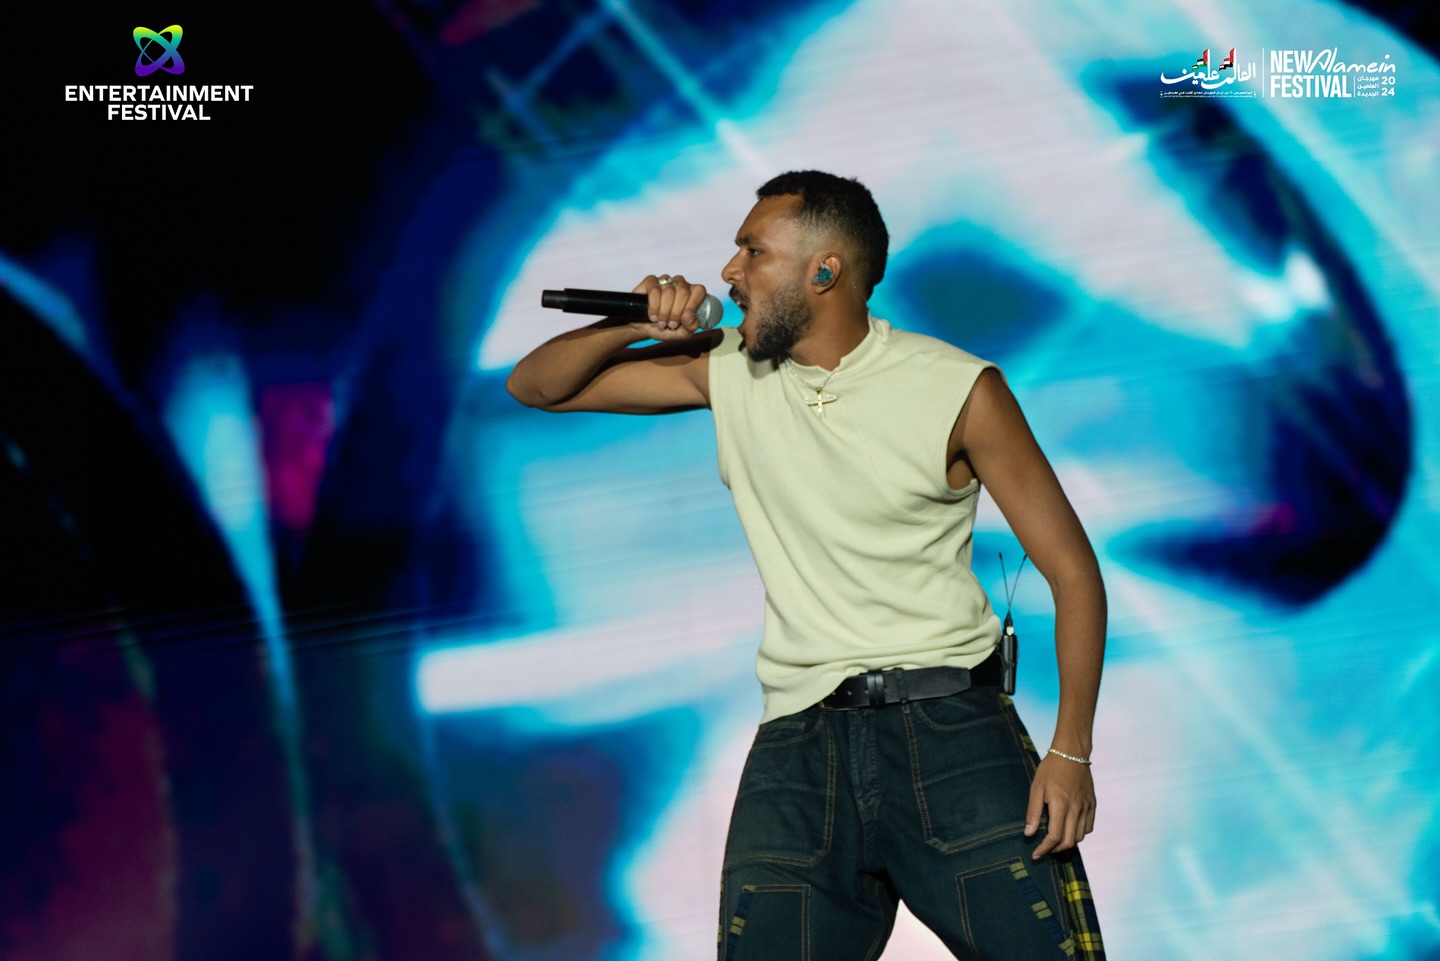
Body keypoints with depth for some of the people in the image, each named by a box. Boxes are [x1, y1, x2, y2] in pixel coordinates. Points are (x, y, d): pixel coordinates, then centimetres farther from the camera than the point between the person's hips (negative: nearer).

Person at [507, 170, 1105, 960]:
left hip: (950, 724, -3)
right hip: (799, 740, 3)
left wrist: (1071, 749, -11)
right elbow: (537, 386, 16)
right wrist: (637, 327, -5)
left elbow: (1072, 570, -1)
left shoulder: (957, 390, -2)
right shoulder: (729, 370, 9)